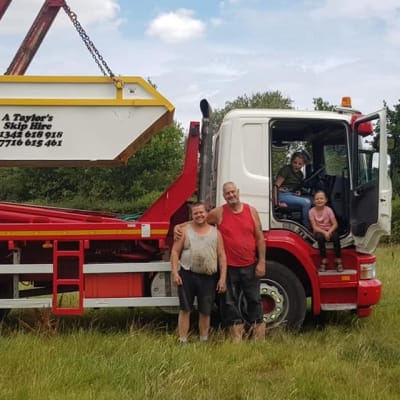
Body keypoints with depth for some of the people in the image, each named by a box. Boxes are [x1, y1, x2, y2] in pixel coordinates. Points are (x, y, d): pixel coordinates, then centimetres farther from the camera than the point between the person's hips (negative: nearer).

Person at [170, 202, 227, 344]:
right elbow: (175, 252, 2)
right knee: (185, 310, 2)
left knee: (205, 312, 9)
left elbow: (221, 256, 6)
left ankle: (204, 341, 23)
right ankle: (182, 342, 7)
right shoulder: (185, 230, 5)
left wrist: (223, 278, -1)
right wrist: (174, 272, -7)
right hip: (187, 275, -1)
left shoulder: (215, 232, 8)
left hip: (208, 278, 1)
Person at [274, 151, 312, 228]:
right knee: (306, 202, -26)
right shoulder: (286, 170, -8)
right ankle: (306, 227, -14)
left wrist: (299, 191, 3)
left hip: (292, 195, 8)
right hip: (282, 195, -8)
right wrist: (277, 202, -23)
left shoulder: (300, 174, 15)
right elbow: (276, 185, -14)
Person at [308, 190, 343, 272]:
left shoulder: (328, 210, -8)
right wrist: (324, 232, -25)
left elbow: (335, 224, -9)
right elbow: (314, 227, -11)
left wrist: (329, 232, -26)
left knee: (335, 236, -32)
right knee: (320, 237, -36)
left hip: (329, 231, 1)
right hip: (319, 232, 0)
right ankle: (324, 260, -21)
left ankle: (338, 260, -20)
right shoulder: (312, 211, -9)